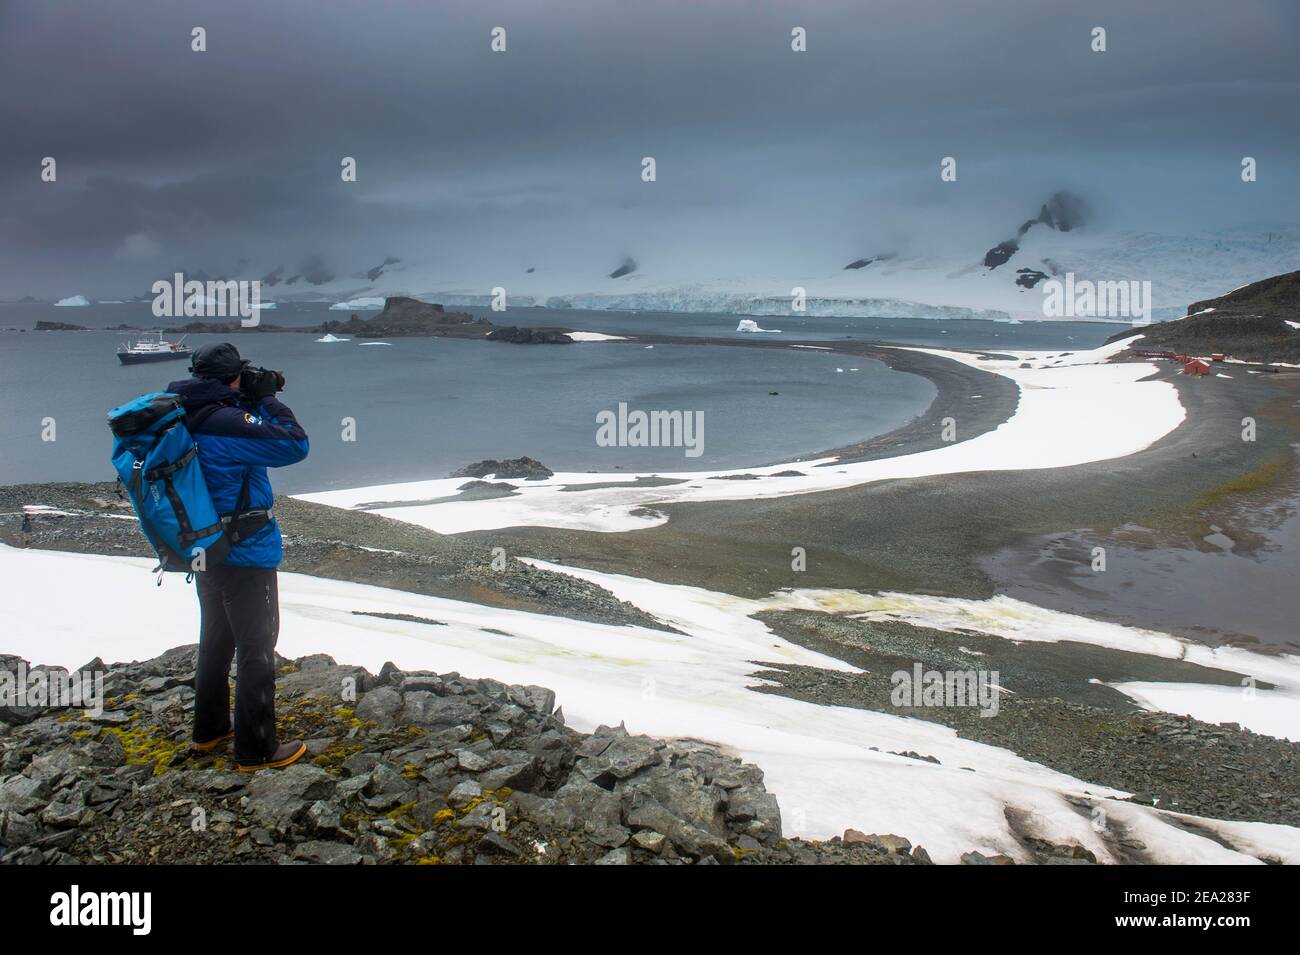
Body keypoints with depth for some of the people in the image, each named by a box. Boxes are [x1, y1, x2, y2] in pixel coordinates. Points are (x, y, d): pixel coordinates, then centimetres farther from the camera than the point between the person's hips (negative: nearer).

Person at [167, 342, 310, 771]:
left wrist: (257, 401, 4)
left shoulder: (187, 421, 2)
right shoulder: (225, 423, -24)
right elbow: (295, 445, -23)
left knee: (217, 641, 23)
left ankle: (209, 729, 37)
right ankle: (257, 750, 10)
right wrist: (268, 399, -13)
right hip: (246, 557, -9)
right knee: (256, 651, 2)